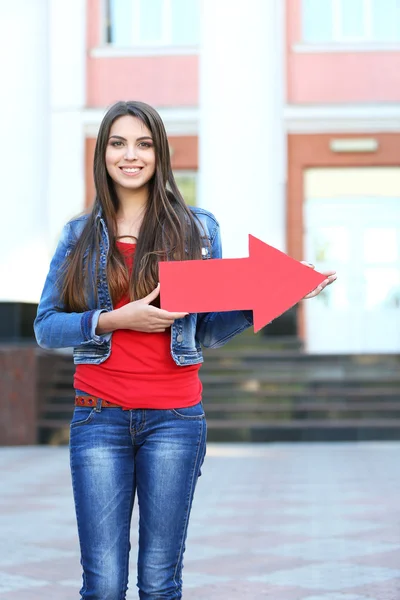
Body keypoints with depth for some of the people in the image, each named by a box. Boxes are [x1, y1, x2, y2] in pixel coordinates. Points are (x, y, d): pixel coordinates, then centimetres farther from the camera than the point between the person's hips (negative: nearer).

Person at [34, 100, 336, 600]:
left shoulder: (197, 229, 8)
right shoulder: (80, 235, 9)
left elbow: (208, 331, 10)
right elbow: (45, 327, 4)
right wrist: (116, 319, -11)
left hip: (174, 418, 0)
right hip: (100, 417, 0)